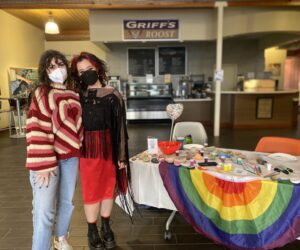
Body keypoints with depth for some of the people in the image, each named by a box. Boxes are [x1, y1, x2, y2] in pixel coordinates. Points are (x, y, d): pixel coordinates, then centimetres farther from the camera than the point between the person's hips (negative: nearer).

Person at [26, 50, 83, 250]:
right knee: (44, 210, -5)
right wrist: (43, 163, -19)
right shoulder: (41, 94, -7)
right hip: (47, 157, -5)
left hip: (71, 156, 5)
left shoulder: (74, 95, 9)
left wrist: (79, 150, 11)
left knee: (67, 202, 18)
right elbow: (37, 130, -13)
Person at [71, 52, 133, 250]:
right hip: (87, 148, 1)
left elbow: (120, 126, -3)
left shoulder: (112, 95, -2)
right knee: (91, 191, 8)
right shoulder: (78, 96, 3)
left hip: (109, 147, 0)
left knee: (108, 188, 12)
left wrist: (121, 155, -4)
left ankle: (106, 228, 33)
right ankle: (92, 232, 28)